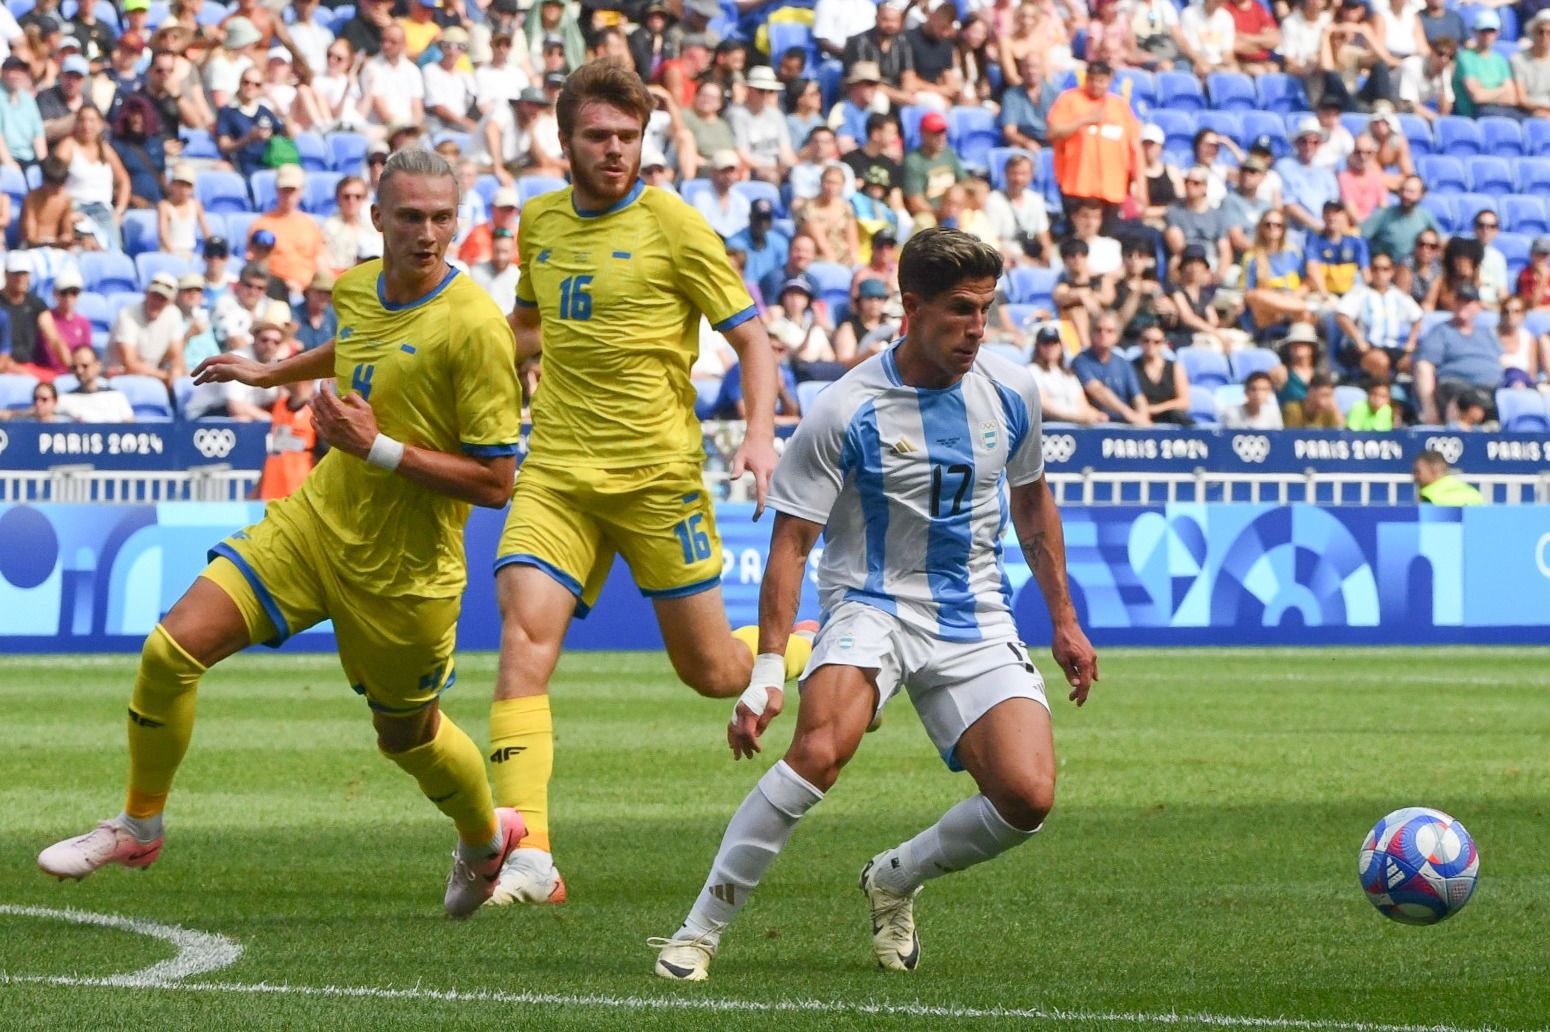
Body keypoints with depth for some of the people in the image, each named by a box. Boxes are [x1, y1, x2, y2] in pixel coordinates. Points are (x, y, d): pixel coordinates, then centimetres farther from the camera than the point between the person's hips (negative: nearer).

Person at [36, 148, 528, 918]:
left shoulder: (472, 327, -21)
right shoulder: (357, 287, 0)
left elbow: (495, 481, -20)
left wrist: (377, 449, -25)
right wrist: (271, 373, 32)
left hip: (402, 566, -5)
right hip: (315, 523, 5)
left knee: (408, 737, 14)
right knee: (171, 650, -9)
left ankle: (487, 838, 47)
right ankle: (139, 825, 12)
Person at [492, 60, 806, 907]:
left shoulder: (673, 225, -6)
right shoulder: (538, 223, 10)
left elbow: (749, 337, -2)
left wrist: (760, 433, -17)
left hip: (657, 474, -3)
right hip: (557, 475, 3)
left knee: (713, 673, 4)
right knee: (524, 632, -19)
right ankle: (526, 859, -23)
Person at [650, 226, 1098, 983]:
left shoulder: (1010, 394, 2)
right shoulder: (845, 412, -12)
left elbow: (1032, 501, 20)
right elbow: (791, 542, -10)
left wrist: (1064, 622, 22)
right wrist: (768, 671, -17)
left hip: (976, 621, 4)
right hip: (872, 606, -4)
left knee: (1027, 798, -17)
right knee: (823, 745, -34)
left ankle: (896, 879, 14)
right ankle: (700, 931, -22)